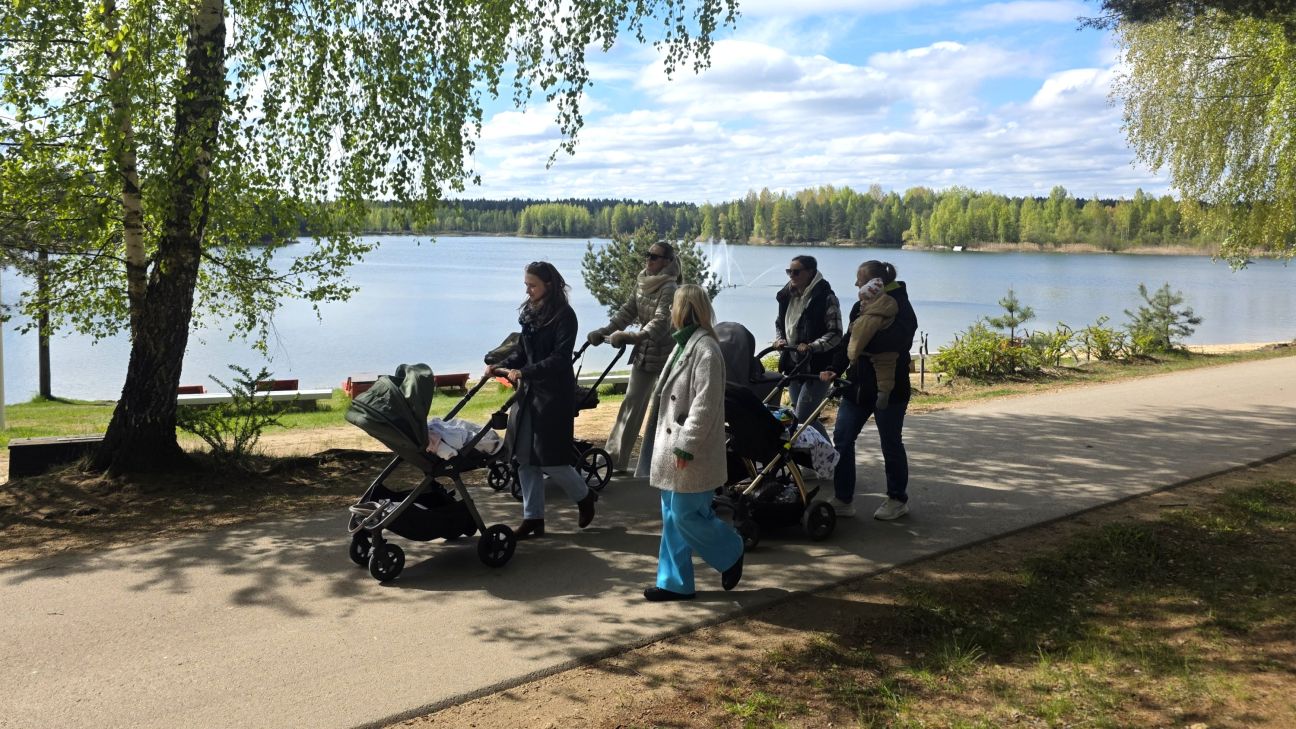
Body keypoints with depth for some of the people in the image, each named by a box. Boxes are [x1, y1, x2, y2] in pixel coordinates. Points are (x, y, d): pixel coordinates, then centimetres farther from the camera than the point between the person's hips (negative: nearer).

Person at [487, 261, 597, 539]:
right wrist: (500, 366, 0)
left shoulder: (564, 316, -12)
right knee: (525, 457, 6)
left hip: (554, 395, -7)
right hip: (529, 391, 7)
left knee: (549, 458, -3)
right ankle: (532, 517, 15)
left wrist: (524, 373, -25)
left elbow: (559, 359, -19)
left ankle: (584, 496, 23)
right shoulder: (529, 312, 9)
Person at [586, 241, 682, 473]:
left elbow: (661, 322, -31)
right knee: (631, 402, 12)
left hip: (663, 353, -7)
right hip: (643, 352, 7)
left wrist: (635, 337, -44)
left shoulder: (669, 288, -19)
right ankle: (614, 456, 22)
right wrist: (605, 331, 4)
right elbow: (629, 310, 12)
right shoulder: (642, 280, 5)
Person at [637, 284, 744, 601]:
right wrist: (671, 445, 18)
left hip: (691, 455, -10)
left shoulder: (706, 349, -17)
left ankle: (731, 553, 19)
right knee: (671, 517, 12)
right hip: (672, 448, 10)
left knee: (686, 515, -4)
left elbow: (705, 405, -22)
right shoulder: (684, 345, 14)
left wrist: (686, 446, -22)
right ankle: (674, 582, 19)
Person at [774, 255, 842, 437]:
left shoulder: (826, 298, -12)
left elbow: (835, 334, -14)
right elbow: (779, 323, 21)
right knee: (797, 414, 13)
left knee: (802, 418, -11)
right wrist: (779, 339, 1)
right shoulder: (787, 295, 8)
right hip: (793, 365, 7)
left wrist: (811, 346, -26)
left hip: (817, 367, -7)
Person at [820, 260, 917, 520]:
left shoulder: (900, 309, -13)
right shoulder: (861, 307, 8)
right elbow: (849, 342, 10)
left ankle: (898, 499, 24)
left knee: (891, 445, 7)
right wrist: (834, 369, -2)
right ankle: (843, 500, 10)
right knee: (841, 439, 2)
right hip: (858, 386, 7)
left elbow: (897, 343, -29)